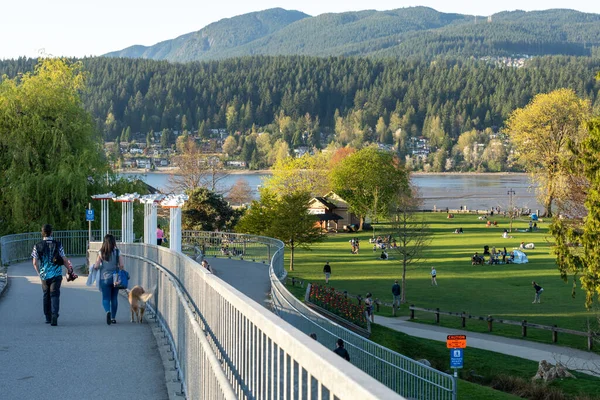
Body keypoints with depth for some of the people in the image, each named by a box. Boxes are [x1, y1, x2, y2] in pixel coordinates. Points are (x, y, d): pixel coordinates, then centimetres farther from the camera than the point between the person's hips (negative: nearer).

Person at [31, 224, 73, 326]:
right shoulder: (58, 245, -3)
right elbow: (64, 260, -3)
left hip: (44, 275, 2)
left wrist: (39, 273, 17)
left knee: (46, 295, 16)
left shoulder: (38, 246, 0)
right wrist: (69, 269, 11)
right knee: (55, 295, -2)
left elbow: (35, 263, 2)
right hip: (56, 274, -2)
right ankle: (54, 315, -22)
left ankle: (48, 317, 23)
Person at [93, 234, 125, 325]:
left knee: (106, 298, 4)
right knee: (114, 298, 14)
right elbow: (121, 266, -8)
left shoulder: (101, 253, -5)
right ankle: (113, 317, 17)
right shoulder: (117, 252, -4)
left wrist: (96, 267, 14)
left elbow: (96, 266, -8)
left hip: (104, 278, -1)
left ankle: (108, 311, -25)